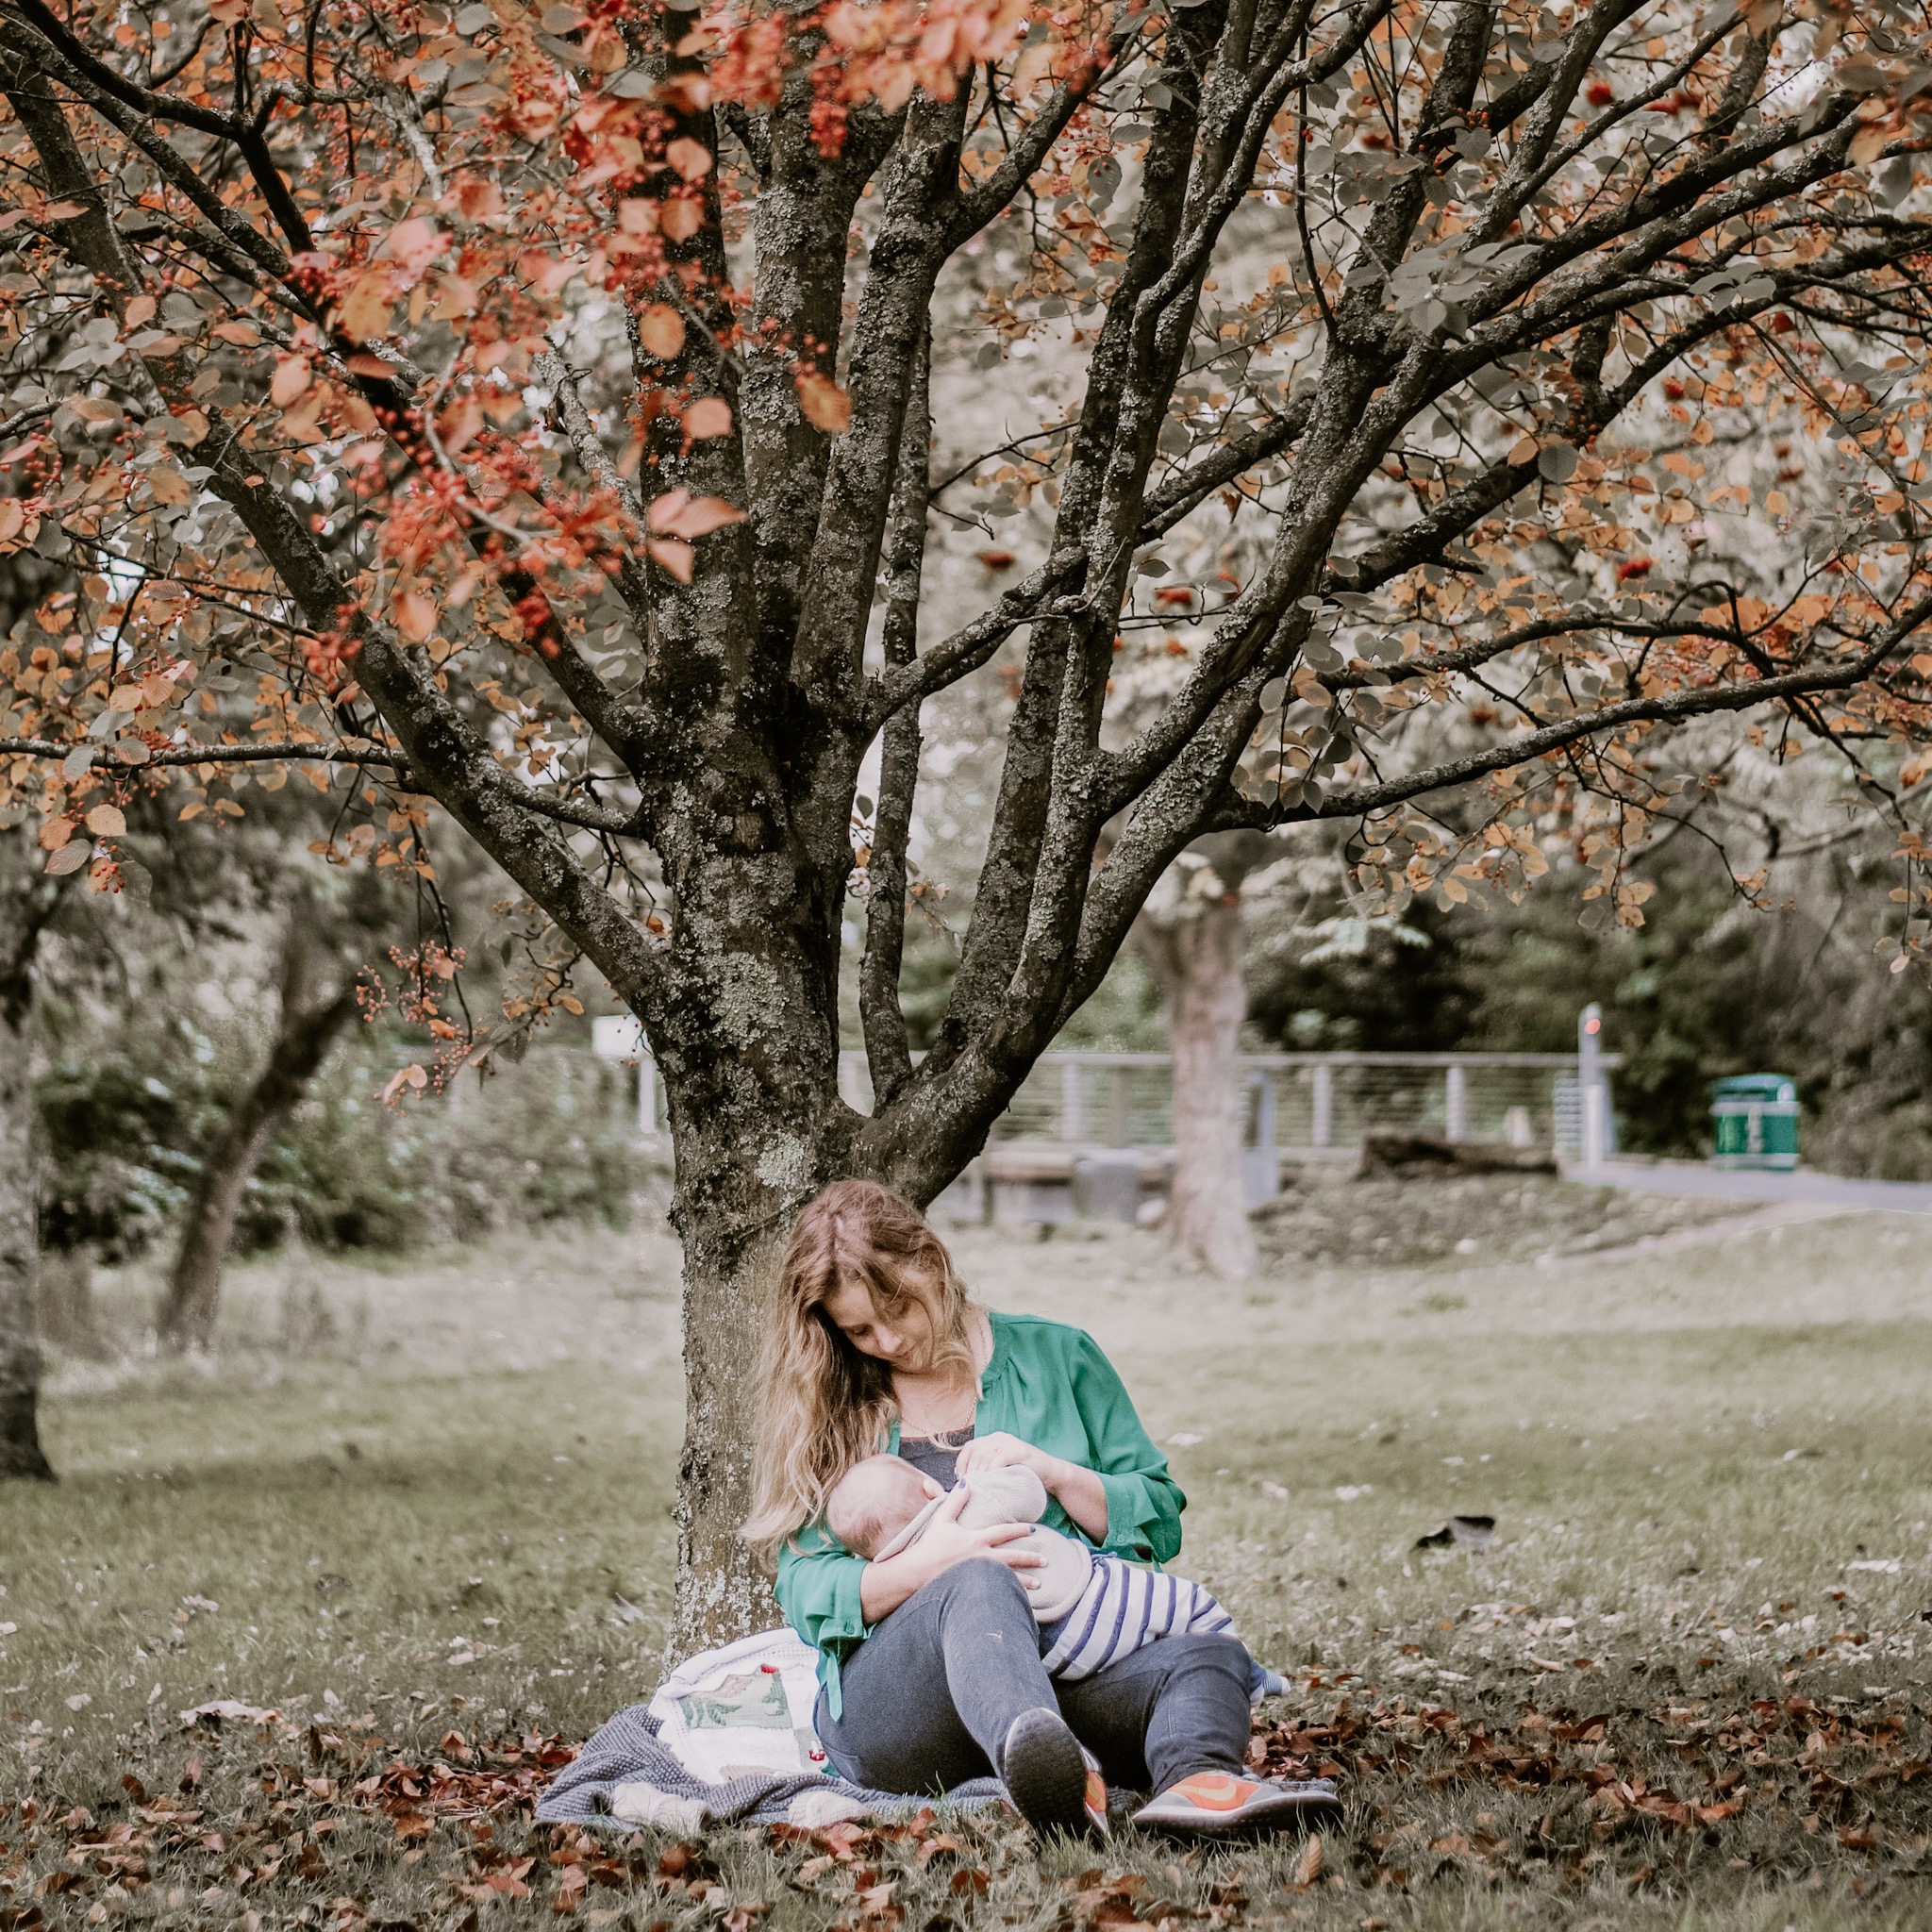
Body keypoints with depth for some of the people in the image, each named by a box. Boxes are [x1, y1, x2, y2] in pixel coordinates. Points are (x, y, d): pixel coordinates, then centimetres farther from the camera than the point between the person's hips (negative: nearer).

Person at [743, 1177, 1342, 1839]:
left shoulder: (1056, 1357, 16)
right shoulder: (825, 1410, 14)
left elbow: (1161, 1521, 14)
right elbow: (804, 1591, 3)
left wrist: (1054, 1473, -5)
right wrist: (923, 1566, -16)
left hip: (1064, 1674, 3)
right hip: (887, 1701, -2)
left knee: (1208, 1656, -28)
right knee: (980, 1585, -37)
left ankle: (1195, 1777, -63)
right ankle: (1053, 1782, -68)